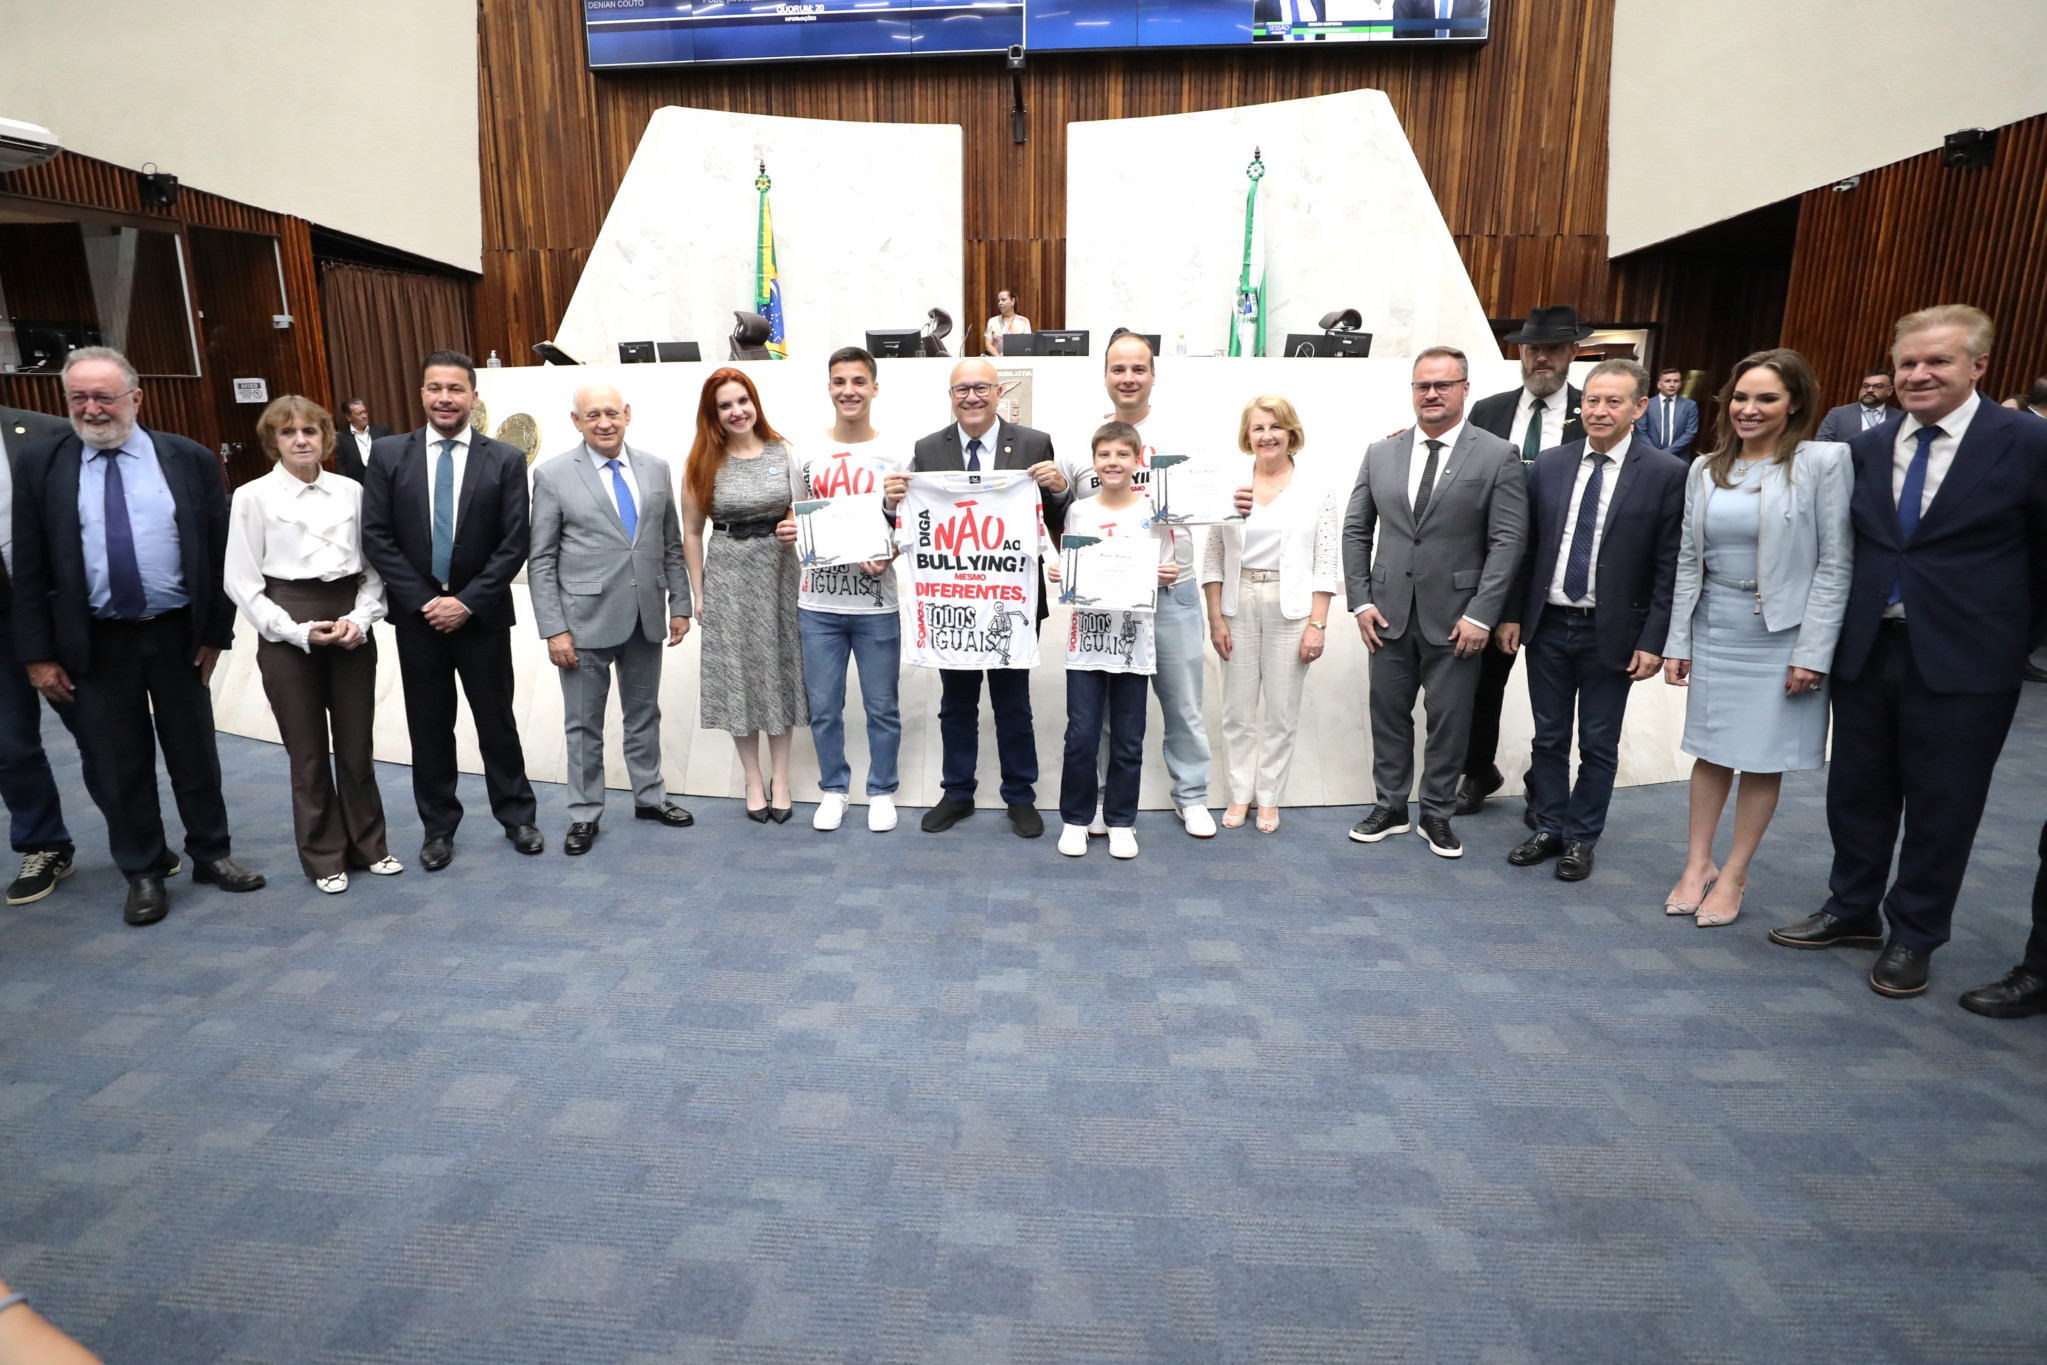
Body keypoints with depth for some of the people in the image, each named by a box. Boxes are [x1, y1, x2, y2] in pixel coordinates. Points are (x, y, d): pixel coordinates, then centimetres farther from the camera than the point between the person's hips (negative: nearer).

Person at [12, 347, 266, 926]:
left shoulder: (190, 459, -2)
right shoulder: (40, 464, 1)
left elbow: (220, 551, 1)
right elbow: (29, 567, 1)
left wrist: (216, 632, -2)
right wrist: (38, 653, -2)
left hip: (178, 636, 0)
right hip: (95, 642, 1)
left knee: (195, 753, 11)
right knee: (120, 764, 9)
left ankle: (211, 854, 28)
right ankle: (143, 873, 23)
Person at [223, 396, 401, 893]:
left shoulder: (351, 491, 4)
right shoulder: (253, 497, -2)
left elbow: (372, 566, 7)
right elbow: (242, 581, -3)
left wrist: (361, 618, -9)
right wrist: (297, 630, -12)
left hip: (351, 627, 2)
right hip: (288, 636, -2)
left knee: (357, 745, 10)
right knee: (309, 753, 8)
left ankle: (368, 845, 25)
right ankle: (324, 857, 22)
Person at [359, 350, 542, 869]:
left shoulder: (506, 459, -3)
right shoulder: (387, 454, 1)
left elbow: (515, 542, -6)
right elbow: (376, 537, -2)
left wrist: (467, 601, -13)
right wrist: (425, 601, -10)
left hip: (482, 614, -1)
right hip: (417, 614, 1)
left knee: (497, 720, 8)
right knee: (428, 726, 11)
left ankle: (517, 816, 24)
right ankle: (438, 826, 25)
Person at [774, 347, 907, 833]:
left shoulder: (897, 455, 0)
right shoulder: (806, 455, 6)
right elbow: (798, 521, 15)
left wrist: (889, 556, -18)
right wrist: (787, 532, -8)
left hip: (877, 603, -2)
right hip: (818, 604, 2)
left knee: (882, 707, 8)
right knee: (824, 707, 10)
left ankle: (882, 791, 26)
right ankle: (834, 788, 28)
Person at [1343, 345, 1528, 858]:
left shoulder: (1498, 457, -3)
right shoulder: (1381, 453, 6)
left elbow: (1507, 541, -7)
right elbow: (1356, 530, 8)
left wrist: (1480, 615, -13)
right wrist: (1361, 600, 0)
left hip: (1455, 617, -3)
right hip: (1389, 613, 3)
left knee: (1449, 720, 7)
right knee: (1389, 714, 11)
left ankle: (1438, 814, 23)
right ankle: (1390, 807, 26)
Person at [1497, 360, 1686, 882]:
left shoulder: (1666, 473, -7)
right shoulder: (1549, 465, 3)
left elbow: (1669, 566, -7)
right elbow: (1526, 546, 7)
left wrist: (1653, 641, -11)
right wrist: (1511, 614, 3)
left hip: (1611, 633, -3)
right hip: (1548, 624, 3)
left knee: (1598, 745, 10)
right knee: (1549, 737, 13)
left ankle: (1581, 839, 25)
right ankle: (1549, 829, 28)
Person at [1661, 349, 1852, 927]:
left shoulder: (1824, 462, -7)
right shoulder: (1706, 470, 5)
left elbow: (1835, 563, -9)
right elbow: (1687, 561, 8)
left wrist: (1813, 652, -13)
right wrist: (1676, 642, 5)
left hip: (1781, 634, -3)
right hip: (1714, 629, 4)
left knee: (1763, 759, 6)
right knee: (1711, 750, 10)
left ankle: (1733, 877, 18)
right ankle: (1698, 865, 22)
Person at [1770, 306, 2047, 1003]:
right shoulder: (1867, 447, 5)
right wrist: (1827, 637, 6)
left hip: (1961, 660, -4)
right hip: (1866, 650, 4)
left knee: (1940, 805, 7)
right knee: (1857, 789, 14)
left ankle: (1914, 936, 25)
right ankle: (1853, 910, 33)